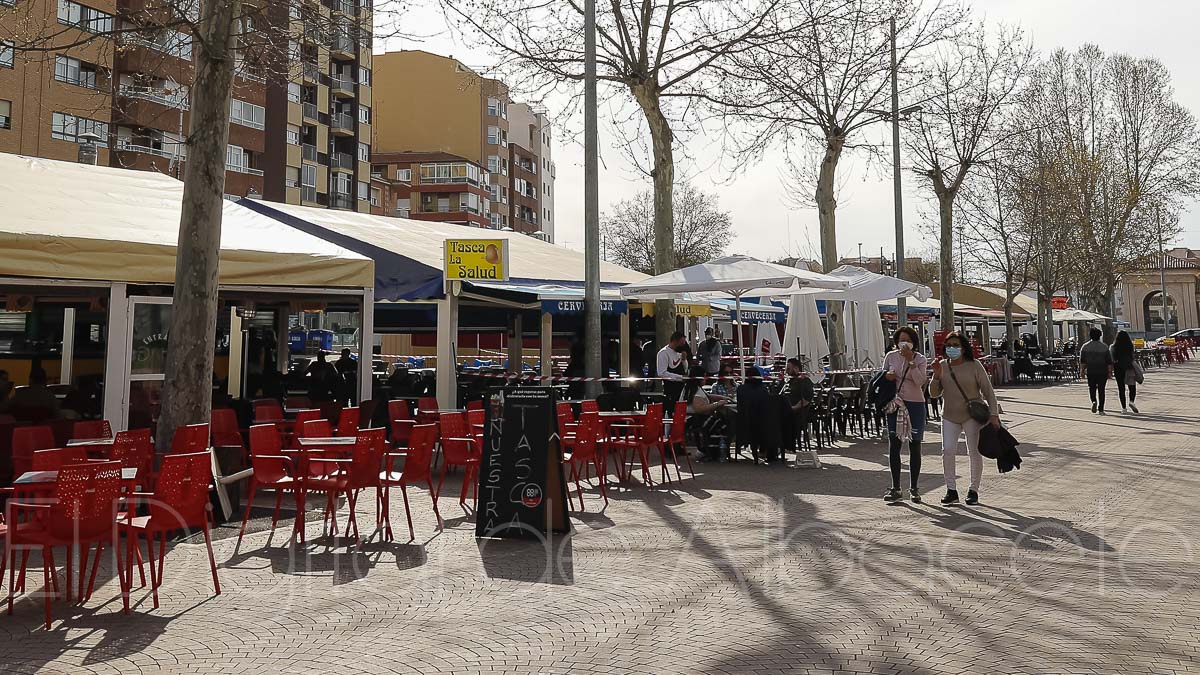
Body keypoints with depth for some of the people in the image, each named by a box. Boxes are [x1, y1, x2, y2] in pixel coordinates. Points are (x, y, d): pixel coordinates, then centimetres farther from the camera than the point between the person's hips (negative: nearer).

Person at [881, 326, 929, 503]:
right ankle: (895, 488, 9)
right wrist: (887, 376, -8)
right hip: (895, 403, 2)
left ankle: (914, 488, 16)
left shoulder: (920, 359, -2)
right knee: (894, 446, 0)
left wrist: (910, 361, -21)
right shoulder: (891, 356, 3)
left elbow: (920, 381, -17)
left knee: (914, 446, 5)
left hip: (915, 404, -2)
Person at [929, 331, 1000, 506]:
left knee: (974, 452, 2)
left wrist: (993, 414, -14)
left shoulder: (974, 366, -8)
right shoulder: (942, 366, 1)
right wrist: (936, 376, -14)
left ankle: (973, 491, 15)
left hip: (973, 415, -2)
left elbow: (988, 391, -6)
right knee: (947, 451, -5)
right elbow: (934, 393, 2)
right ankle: (951, 491, 4)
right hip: (949, 416, 3)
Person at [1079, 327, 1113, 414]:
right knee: (1101, 389, 5)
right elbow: (1109, 361, -3)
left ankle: (1094, 401, -12)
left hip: (1090, 371, 0)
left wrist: (1082, 371, 4)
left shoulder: (1085, 346, -1)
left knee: (1092, 388, 14)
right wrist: (1110, 372, 2)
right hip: (1102, 371, 0)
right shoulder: (1104, 347, -2)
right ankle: (1101, 409, 5)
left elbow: (1082, 361, -2)